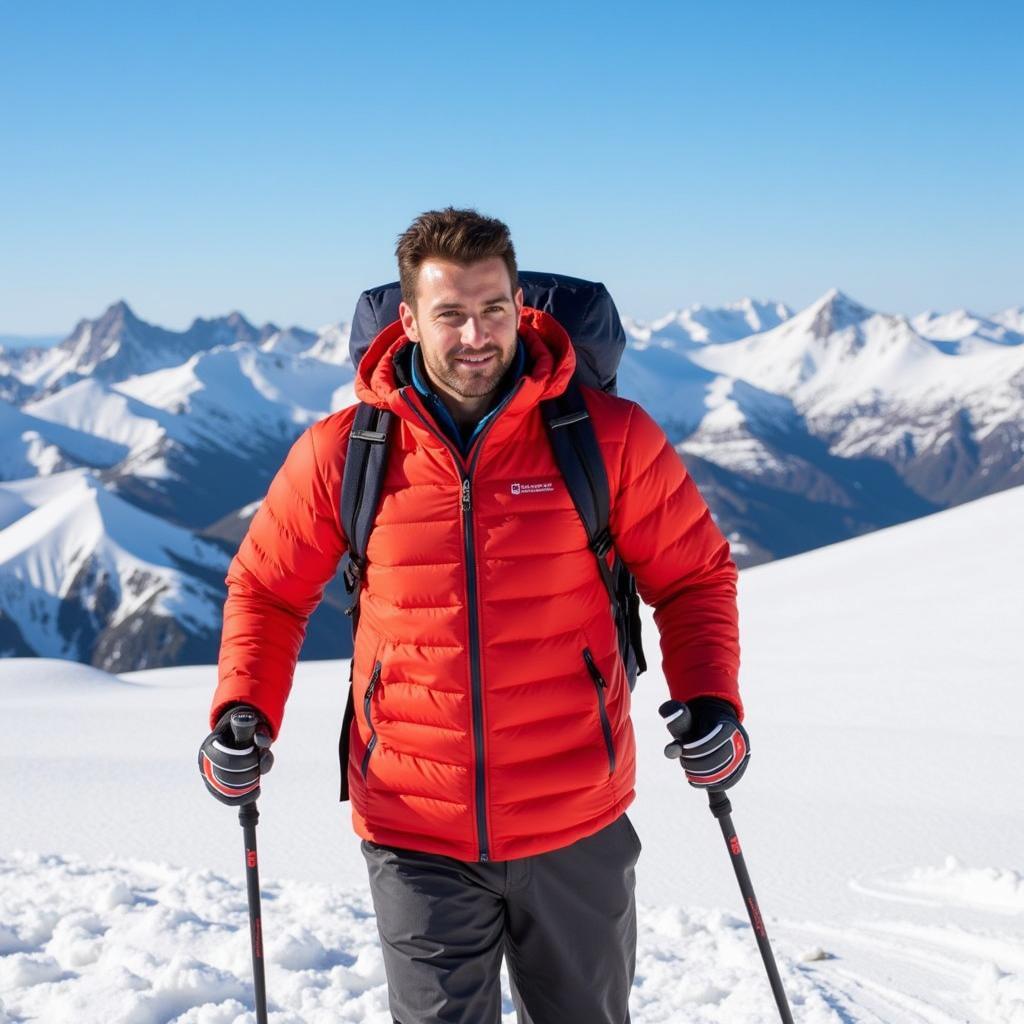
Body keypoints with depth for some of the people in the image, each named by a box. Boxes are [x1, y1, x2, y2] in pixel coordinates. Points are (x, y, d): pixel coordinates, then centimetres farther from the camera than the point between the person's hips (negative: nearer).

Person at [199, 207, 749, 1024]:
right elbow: (268, 589, 9)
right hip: (415, 838, 0)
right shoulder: (342, 453, -5)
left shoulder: (610, 437, -7)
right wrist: (242, 716, -4)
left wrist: (709, 701, -11)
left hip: (576, 828, 1)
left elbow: (692, 575, 3)